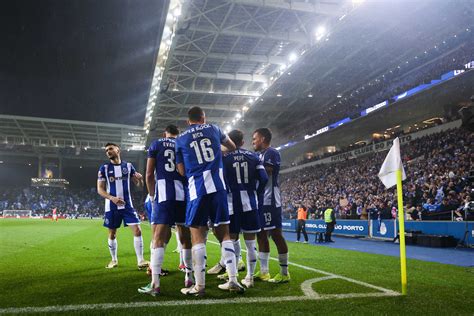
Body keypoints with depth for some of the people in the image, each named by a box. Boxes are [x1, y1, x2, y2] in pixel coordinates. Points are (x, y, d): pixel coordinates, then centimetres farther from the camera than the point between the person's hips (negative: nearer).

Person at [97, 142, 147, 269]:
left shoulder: (128, 166, 4)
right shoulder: (104, 168, 0)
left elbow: (139, 185, 7)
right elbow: (100, 189, -3)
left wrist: (140, 179, -17)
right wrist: (112, 198, -20)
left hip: (127, 205, 0)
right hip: (111, 207, 0)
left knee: (137, 230, -9)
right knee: (112, 234, 10)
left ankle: (140, 260, -1)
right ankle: (114, 260, 29)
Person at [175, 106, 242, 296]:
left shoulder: (180, 139, 10)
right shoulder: (213, 129, 15)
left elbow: (182, 171, 6)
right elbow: (232, 147, 30)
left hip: (197, 188, -2)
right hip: (218, 186, 2)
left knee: (197, 236, 3)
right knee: (224, 233, 9)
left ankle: (199, 285, 3)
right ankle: (233, 280, 9)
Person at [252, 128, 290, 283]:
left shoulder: (271, 153, -8)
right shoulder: (261, 155, 21)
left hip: (269, 200, -10)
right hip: (261, 200, 10)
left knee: (276, 234, -6)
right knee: (261, 234, 11)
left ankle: (284, 273, 1)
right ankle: (263, 271, 19)